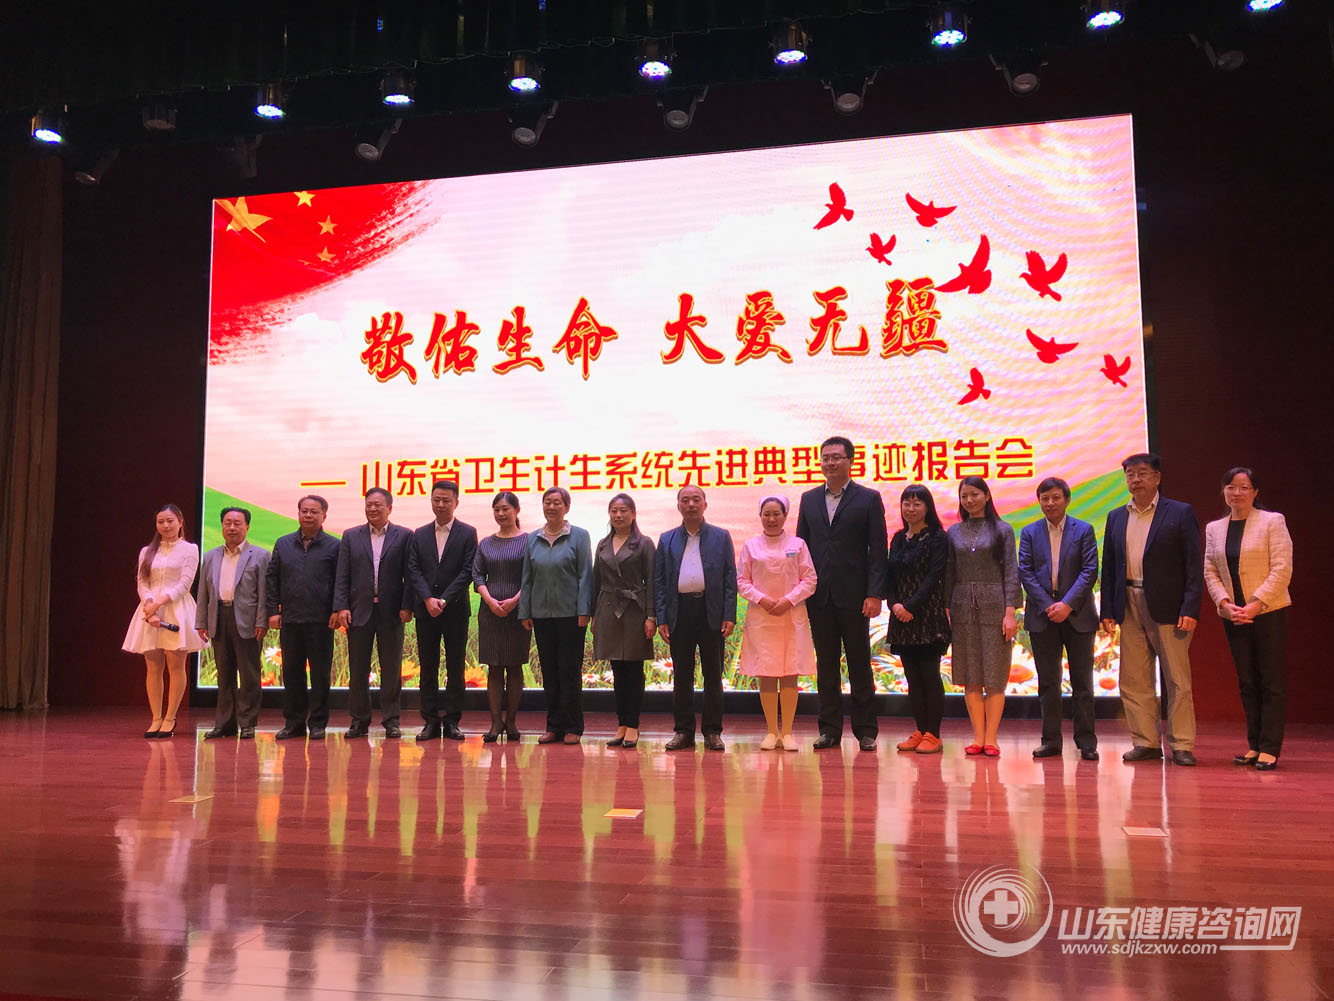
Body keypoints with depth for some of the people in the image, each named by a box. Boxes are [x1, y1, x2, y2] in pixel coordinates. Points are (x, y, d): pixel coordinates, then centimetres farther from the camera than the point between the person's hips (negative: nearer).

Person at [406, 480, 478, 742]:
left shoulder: (467, 533, 2)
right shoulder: (419, 534, 11)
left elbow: (468, 571, -6)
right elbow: (413, 570, 3)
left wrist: (444, 600, -14)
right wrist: (428, 599, -12)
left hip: (455, 609, -2)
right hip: (426, 611, 3)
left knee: (455, 668, 2)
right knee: (428, 668, 5)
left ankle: (452, 722, 8)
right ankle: (431, 722, 10)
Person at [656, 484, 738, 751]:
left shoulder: (721, 537, 8)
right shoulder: (666, 540, 11)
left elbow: (730, 579, 4)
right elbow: (658, 581, 8)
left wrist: (729, 616, -6)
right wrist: (661, 619, -1)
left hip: (711, 612, -1)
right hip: (680, 612, 1)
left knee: (713, 675, 3)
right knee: (682, 675, 5)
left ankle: (712, 732, 12)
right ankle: (683, 731, 13)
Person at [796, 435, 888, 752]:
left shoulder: (869, 498, 1)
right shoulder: (809, 499, 11)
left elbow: (877, 550, -3)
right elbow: (801, 546, 11)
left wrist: (874, 594, -11)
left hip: (854, 595, -3)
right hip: (819, 596, 3)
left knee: (859, 664, 5)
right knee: (826, 666, 8)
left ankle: (866, 731, 13)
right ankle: (829, 729, 15)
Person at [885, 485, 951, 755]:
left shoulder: (937, 538, -4)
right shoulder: (898, 539, 13)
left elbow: (934, 577, -11)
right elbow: (890, 576, 10)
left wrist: (911, 606, -16)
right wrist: (894, 604, -6)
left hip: (928, 615, -6)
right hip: (902, 617, 6)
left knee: (929, 674, -3)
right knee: (912, 676, 8)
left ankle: (933, 735, 3)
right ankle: (920, 731, 15)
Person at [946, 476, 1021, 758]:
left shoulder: (1002, 530, 3)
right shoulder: (954, 532, 10)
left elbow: (1011, 573, -2)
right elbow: (949, 575, 10)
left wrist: (1010, 612, -9)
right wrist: (945, 610, 3)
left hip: (994, 606, -2)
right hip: (963, 607, 3)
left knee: (994, 676, -1)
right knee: (970, 676, 3)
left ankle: (991, 739, 4)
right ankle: (978, 737, 10)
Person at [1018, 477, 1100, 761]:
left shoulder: (1084, 530, 3)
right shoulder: (1029, 533, 7)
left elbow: (1089, 570, -5)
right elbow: (1025, 572, 0)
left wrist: (1068, 604, -15)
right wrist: (1048, 606, -12)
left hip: (1077, 615, -1)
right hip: (1042, 616, 2)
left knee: (1082, 682, 2)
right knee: (1047, 682, 6)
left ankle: (1086, 741, 9)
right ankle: (1051, 740, 13)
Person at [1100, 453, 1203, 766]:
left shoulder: (1180, 513, 1)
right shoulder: (1116, 517, 13)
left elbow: (1194, 564, -4)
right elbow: (1109, 567, 14)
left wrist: (1190, 609, -12)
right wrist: (1108, 610, 6)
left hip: (1168, 608, -4)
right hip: (1130, 607, 4)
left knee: (1177, 680, 0)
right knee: (1133, 680, 6)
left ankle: (1182, 746, 9)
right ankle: (1146, 743, 15)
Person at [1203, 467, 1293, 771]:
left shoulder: (1272, 521, -2)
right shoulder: (1213, 528, 11)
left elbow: (1282, 569, -9)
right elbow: (1209, 571, 8)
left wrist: (1255, 605, -16)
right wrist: (1225, 604, -8)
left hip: (1268, 612, -4)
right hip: (1233, 616, 4)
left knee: (1271, 682, -2)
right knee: (1247, 683, 7)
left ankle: (1270, 749, 0)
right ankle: (1254, 745, 13)